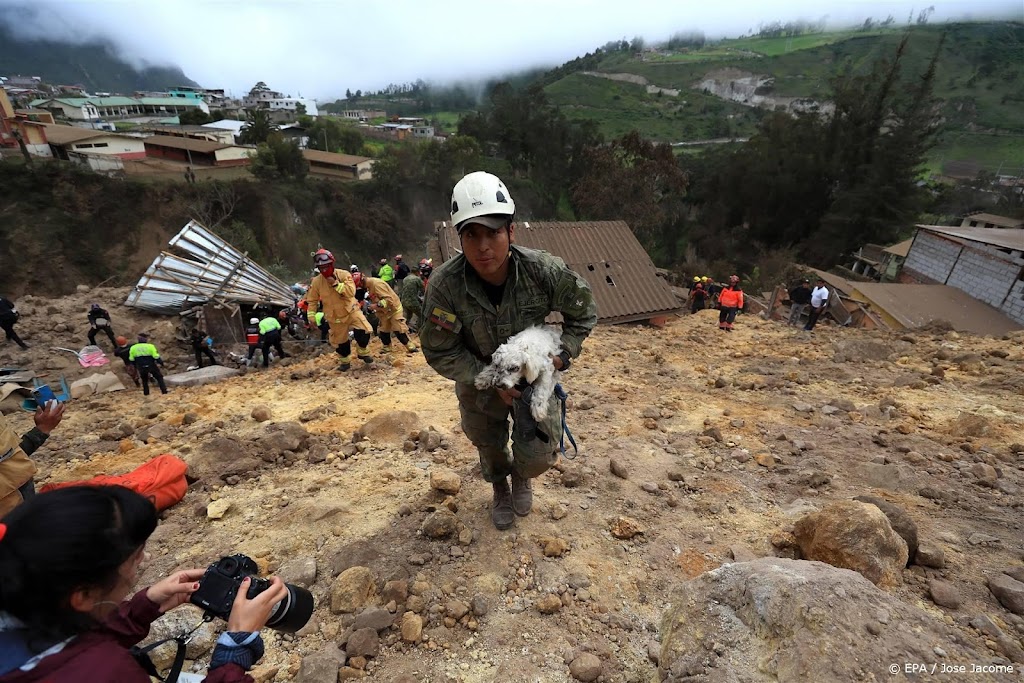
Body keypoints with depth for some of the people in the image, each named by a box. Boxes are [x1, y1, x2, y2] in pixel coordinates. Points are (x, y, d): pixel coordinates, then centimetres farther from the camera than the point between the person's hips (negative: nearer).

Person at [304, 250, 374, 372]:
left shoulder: (344, 275, -12)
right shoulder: (316, 282, -7)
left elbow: (351, 292, -23)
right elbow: (312, 300, 3)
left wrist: (335, 283, -29)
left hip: (351, 310, -2)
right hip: (334, 316, 2)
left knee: (364, 331, -18)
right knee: (339, 341, 11)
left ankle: (362, 352, 10)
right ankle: (345, 361, 35)